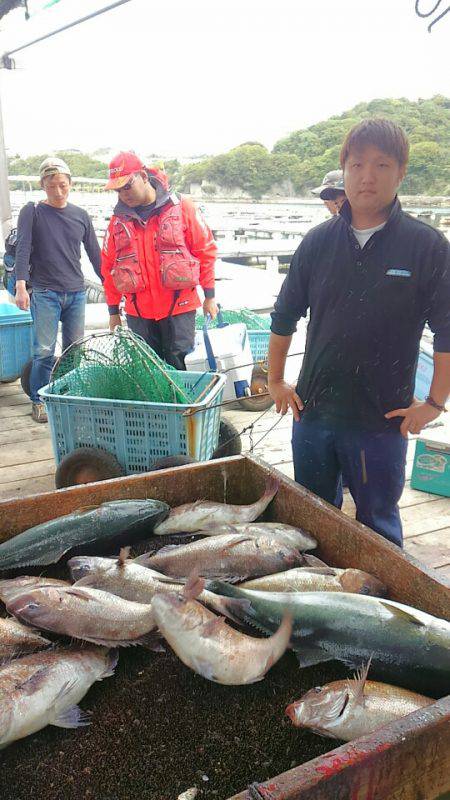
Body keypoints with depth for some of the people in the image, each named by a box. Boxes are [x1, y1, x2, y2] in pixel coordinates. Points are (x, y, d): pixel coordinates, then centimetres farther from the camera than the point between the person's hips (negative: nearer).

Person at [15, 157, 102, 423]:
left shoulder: (81, 215, 10)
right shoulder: (32, 212, 0)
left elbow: (95, 253, 14)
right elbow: (23, 250, -10)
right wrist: (21, 286, -23)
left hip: (76, 293, 3)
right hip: (44, 293, -3)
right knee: (44, 351, -5)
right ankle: (39, 400, 11)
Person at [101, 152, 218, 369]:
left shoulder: (181, 207, -3)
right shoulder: (119, 219, 6)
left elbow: (206, 250, 1)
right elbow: (108, 266, 12)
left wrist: (209, 296, 1)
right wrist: (113, 311, 13)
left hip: (179, 308, -3)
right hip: (138, 313, 3)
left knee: (180, 369, 2)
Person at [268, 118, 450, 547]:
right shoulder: (319, 241, 2)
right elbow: (285, 315, 10)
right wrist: (275, 381, 9)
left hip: (382, 419, -3)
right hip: (313, 411, 3)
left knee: (378, 528, 13)